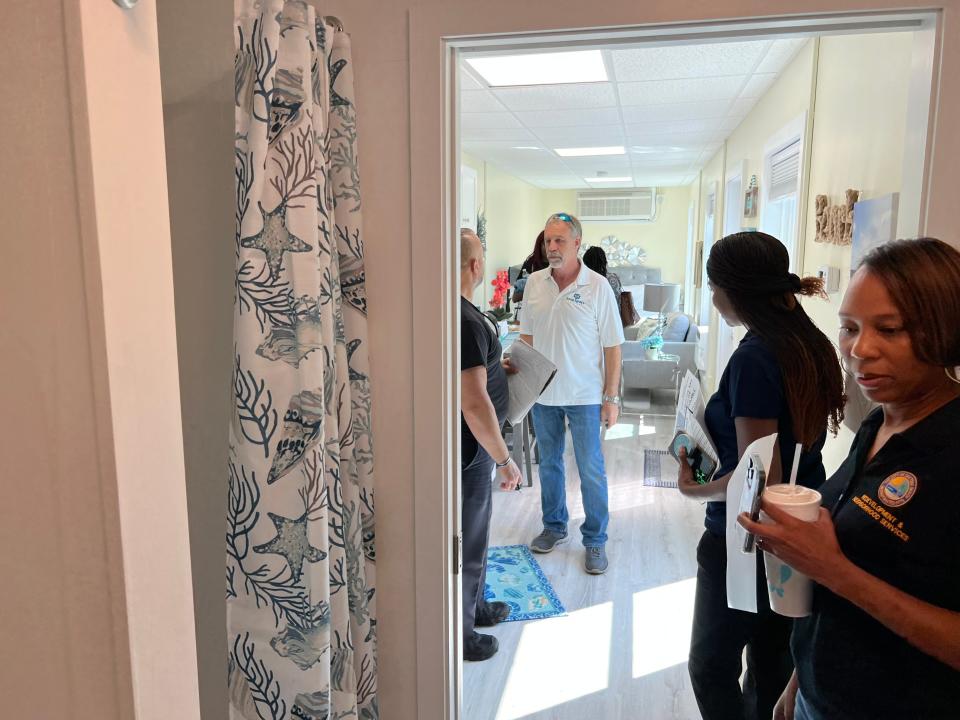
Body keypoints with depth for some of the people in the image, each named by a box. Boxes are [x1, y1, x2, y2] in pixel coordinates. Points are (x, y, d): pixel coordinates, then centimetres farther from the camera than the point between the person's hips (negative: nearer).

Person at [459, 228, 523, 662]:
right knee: (467, 541, 7)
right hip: (469, 448, -10)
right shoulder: (467, 321, -27)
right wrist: (505, 459, -22)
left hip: (466, 445, 10)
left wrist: (492, 367, 20)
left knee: (474, 532, 25)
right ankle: (459, 634, 26)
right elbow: (474, 404, -30)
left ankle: (474, 606, 45)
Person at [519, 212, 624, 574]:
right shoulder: (534, 282, 1)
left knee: (591, 470, 4)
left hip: (584, 395, -4)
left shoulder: (597, 287, -10)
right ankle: (554, 526, 35)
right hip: (542, 393, 4)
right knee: (549, 463, 17)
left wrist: (611, 397, -10)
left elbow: (612, 346, -8)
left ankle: (595, 540, 20)